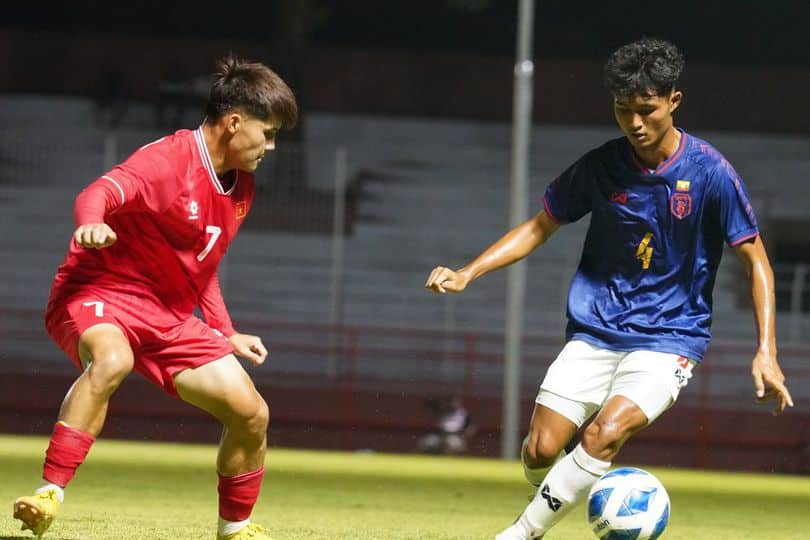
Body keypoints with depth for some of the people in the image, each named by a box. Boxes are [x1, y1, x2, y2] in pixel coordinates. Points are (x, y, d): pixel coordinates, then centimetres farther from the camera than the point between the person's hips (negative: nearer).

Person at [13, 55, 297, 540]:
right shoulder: (170, 160, -17)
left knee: (251, 414, -2)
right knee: (112, 360, -42)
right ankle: (49, 495, -41)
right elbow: (101, 192, -37)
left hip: (170, 316, 8)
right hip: (100, 294, -8)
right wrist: (92, 224, -59)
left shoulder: (242, 187, 10)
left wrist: (226, 334, 21)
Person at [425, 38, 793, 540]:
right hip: (595, 331, 3)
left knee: (606, 433, -27)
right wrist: (467, 274, -2)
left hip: (669, 337, -3)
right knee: (541, 450, -10)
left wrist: (766, 352, -14)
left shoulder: (711, 173, -11)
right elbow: (540, 227, 11)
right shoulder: (601, 166, -2)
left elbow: (757, 262, -5)